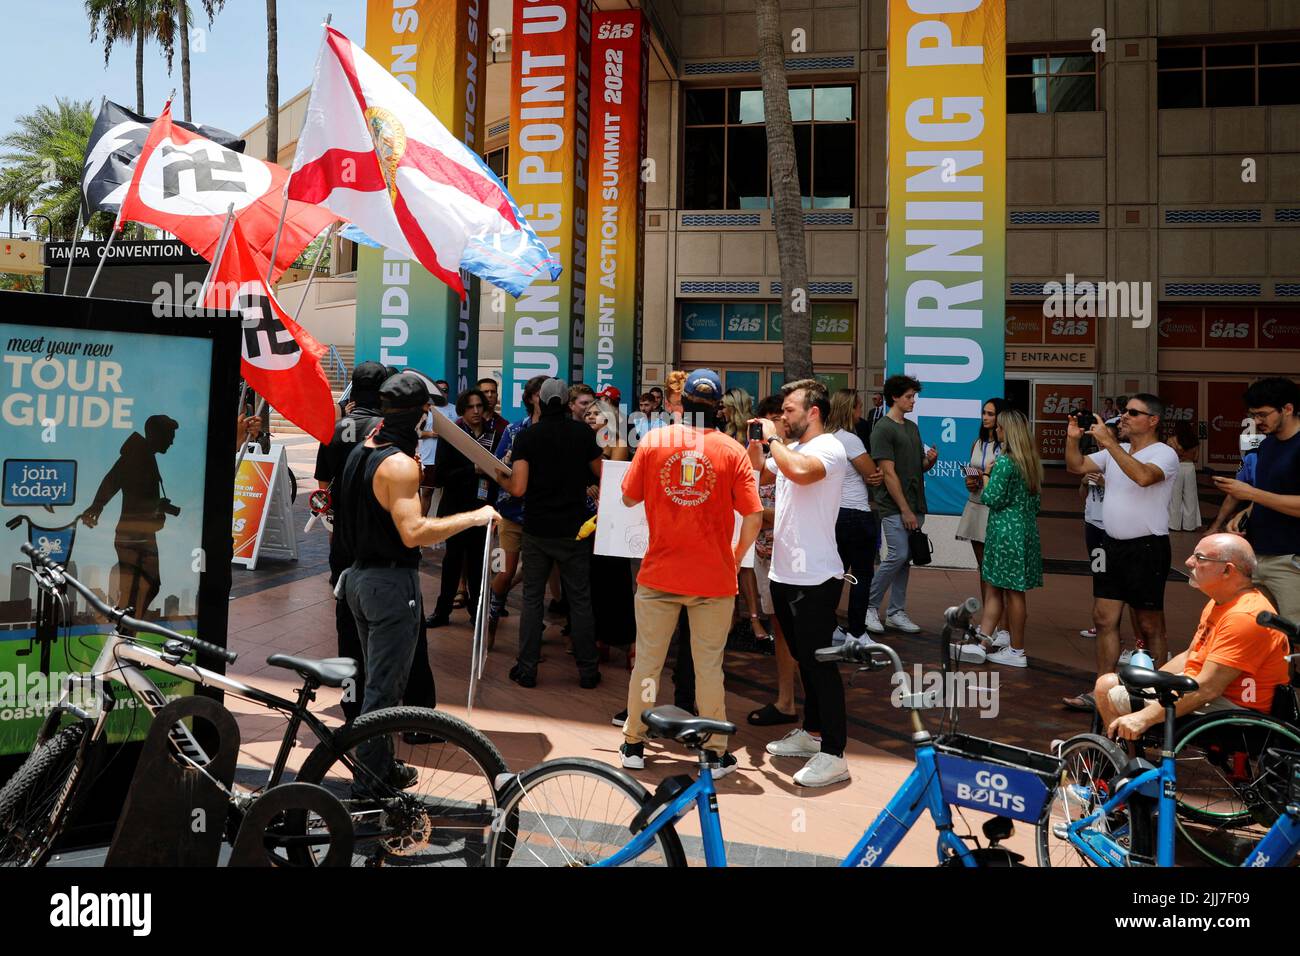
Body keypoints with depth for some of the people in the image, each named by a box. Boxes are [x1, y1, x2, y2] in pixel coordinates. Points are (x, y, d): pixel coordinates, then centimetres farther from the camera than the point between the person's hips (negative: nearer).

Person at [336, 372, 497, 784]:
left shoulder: (361, 451, 8)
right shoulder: (400, 464, -21)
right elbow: (413, 533, -30)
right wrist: (473, 517, -24)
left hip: (360, 576, 10)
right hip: (392, 581, -10)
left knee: (376, 678, 21)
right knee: (385, 686, 3)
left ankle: (378, 764, 34)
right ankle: (374, 778, 14)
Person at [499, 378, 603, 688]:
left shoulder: (526, 436, -6)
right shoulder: (583, 433, -3)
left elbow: (518, 489, -13)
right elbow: (600, 474, 8)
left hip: (537, 531, 0)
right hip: (574, 529, 0)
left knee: (532, 599, 9)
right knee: (580, 599, 8)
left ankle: (527, 669, 14)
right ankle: (587, 670, 14)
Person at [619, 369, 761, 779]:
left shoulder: (653, 441, -4)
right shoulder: (732, 450, -6)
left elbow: (629, 498, 5)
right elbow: (753, 518, -9)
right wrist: (736, 558, 7)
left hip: (659, 573, 1)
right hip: (714, 576, -1)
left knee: (647, 660, 13)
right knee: (709, 665, 9)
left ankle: (633, 745, 26)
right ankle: (715, 753, 19)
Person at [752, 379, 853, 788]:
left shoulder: (829, 448, -14)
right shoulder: (790, 448, 12)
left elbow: (800, 471, -35)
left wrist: (773, 438, -19)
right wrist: (757, 440, 7)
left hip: (815, 578, -9)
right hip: (785, 573, 9)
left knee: (819, 662, -5)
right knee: (804, 658, 19)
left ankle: (833, 755, 3)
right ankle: (811, 732, 33)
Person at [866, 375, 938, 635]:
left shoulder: (912, 427, 16)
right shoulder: (883, 429, -9)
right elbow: (888, 473, -15)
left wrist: (930, 461, -1)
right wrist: (905, 510, -16)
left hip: (914, 506, 8)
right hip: (894, 507, -8)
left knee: (904, 559, 9)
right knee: (898, 556, -13)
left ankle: (896, 612, 16)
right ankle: (869, 606, 2)